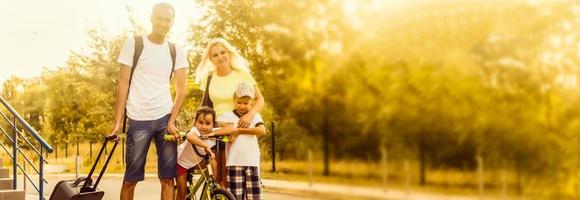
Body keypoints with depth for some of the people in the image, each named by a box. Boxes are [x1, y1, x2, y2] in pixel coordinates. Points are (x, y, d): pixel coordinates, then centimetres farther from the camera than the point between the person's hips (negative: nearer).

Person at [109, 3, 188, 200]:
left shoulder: (176, 52, 7)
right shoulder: (133, 44, 0)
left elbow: (181, 90, 5)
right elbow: (123, 84, -1)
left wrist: (172, 121, -7)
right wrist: (117, 121, -6)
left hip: (165, 119, 2)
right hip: (139, 120, -2)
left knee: (167, 178, 1)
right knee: (130, 178, 1)